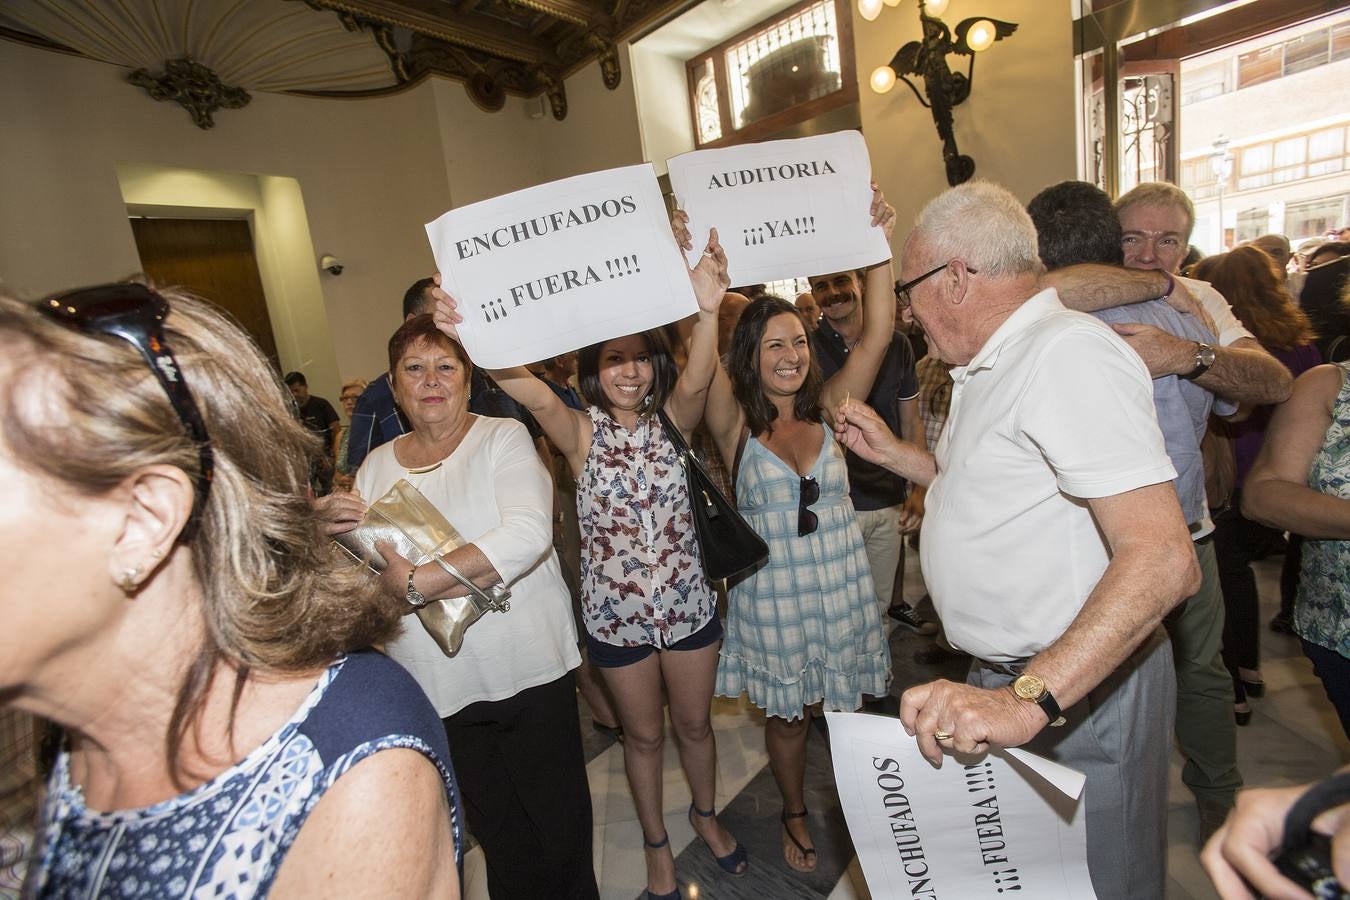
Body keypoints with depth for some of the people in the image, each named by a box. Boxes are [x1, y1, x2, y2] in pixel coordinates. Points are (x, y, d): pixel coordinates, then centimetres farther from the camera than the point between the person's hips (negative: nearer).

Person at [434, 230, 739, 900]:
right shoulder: (582, 434, -11)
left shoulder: (672, 420, -7)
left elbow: (696, 380, -29)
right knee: (643, 734, 19)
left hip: (687, 603, 1)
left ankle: (706, 814, 52)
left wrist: (707, 311, -48)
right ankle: (657, 844, 46)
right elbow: (535, 395, -31)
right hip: (615, 613, -1)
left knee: (694, 723, 21)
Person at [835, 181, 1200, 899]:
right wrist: (891, 453, 10)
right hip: (1005, 685, 9)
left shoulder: (1069, 353, -22)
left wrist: (1027, 699, -38)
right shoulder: (992, 367, 11)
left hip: (1081, 687, -9)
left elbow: (1163, 558, -30)